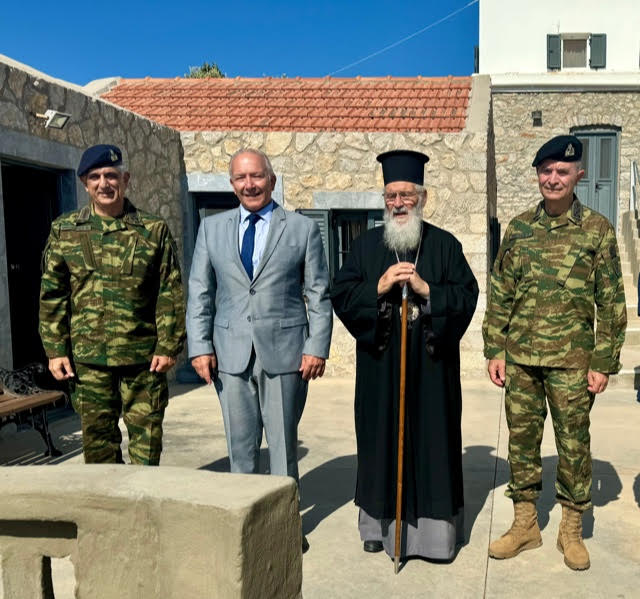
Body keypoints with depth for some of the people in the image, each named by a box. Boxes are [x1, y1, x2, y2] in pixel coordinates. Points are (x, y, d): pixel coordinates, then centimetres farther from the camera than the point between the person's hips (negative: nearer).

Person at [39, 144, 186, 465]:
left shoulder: (154, 230, 1)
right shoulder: (64, 230, 6)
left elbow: (171, 294, 0)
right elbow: (52, 295, 7)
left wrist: (168, 347, -5)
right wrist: (55, 350, 2)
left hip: (144, 355, -1)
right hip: (87, 357, 2)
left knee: (147, 434, 4)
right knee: (97, 436, 10)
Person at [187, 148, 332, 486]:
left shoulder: (303, 228, 3)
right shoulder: (212, 228, 10)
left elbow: (319, 294, 2)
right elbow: (199, 292, 8)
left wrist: (317, 347, -7)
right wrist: (200, 346, -1)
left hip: (284, 354, -2)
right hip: (231, 354, 2)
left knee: (283, 444, 7)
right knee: (240, 446, 9)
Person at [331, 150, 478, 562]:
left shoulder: (445, 245, 4)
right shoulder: (366, 245, 7)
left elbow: (467, 295, -2)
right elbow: (342, 295, 1)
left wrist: (425, 289, -16)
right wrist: (379, 287, -15)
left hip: (431, 363, -1)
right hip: (380, 364, 1)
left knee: (432, 440, 3)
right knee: (383, 439, 6)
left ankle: (433, 526, 14)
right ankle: (380, 522, 19)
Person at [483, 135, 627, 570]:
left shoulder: (598, 229, -2)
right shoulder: (519, 228, 5)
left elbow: (612, 302, -1)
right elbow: (500, 294, 7)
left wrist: (604, 362, -6)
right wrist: (495, 350, 2)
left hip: (571, 360, -2)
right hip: (519, 357, 3)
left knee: (573, 444, 7)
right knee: (522, 440, 10)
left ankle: (572, 530, 24)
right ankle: (525, 524, 26)